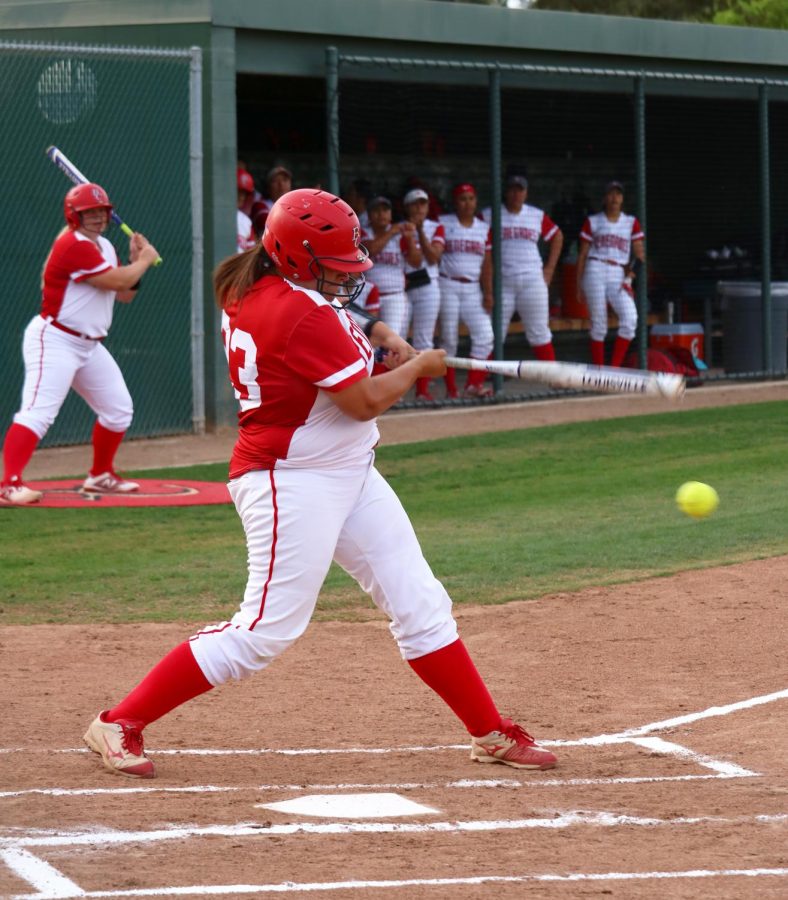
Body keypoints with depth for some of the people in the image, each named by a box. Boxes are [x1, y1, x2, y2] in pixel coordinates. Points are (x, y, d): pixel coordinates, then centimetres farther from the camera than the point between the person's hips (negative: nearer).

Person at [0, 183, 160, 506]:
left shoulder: (104, 247, 14)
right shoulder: (73, 246, -17)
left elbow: (125, 294, 18)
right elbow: (118, 282, -20)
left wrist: (136, 262, 5)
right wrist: (145, 260, -4)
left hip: (89, 345, 10)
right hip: (54, 341, -10)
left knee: (118, 408, 16)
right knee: (39, 411, -22)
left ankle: (100, 475, 31)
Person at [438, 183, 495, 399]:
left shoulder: (484, 229, 10)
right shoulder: (443, 224, 0)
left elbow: (486, 263, 9)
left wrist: (488, 293, 1)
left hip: (473, 289, 3)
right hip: (448, 286, -3)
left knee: (485, 336, -9)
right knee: (449, 338, 0)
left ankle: (473, 385, -5)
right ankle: (451, 390, 5)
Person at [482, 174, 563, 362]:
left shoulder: (538, 216, 9)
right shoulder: (489, 216, 2)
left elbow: (557, 237, 21)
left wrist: (550, 268, 12)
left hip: (532, 283, 2)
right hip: (501, 282, -2)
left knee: (540, 333, 4)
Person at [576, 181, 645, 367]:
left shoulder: (631, 223, 14)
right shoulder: (592, 222, 11)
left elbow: (640, 254, 8)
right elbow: (582, 254, 10)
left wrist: (631, 273, -9)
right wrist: (578, 284, 3)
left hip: (619, 276, 1)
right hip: (595, 273, -1)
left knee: (629, 318, -21)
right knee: (598, 325, -5)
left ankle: (614, 368, -15)